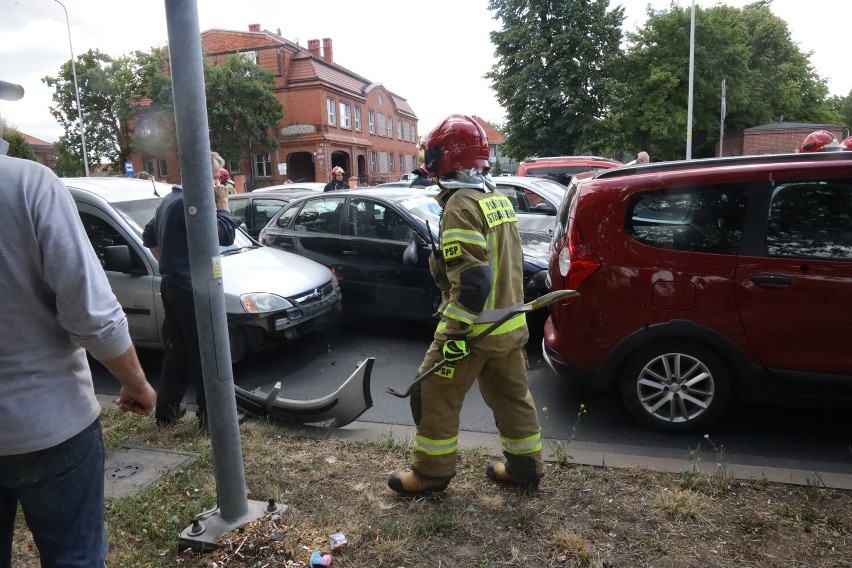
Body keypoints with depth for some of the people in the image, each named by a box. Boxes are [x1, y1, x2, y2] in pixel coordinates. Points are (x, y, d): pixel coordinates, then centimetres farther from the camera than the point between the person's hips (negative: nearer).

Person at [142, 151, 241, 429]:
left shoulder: (169, 200, 15)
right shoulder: (190, 202, -18)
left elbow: (149, 236, 25)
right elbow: (225, 235, -21)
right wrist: (222, 203, -10)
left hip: (172, 286, 10)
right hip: (190, 289, -10)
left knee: (176, 352, 17)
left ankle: (166, 411, 25)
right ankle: (210, 415, 5)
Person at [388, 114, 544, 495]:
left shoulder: (461, 207, -18)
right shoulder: (499, 199, 11)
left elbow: (471, 280, -26)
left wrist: (456, 332, -22)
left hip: (474, 326, -9)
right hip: (510, 322, 9)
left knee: (434, 396, 7)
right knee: (512, 396, 19)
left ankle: (432, 471, 20)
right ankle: (525, 464, 32)